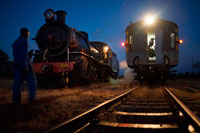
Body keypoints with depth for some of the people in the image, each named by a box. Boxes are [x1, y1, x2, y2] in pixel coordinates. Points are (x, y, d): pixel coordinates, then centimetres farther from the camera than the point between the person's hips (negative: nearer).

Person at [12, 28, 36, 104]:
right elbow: (24, 53, -16)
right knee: (31, 79, 4)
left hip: (16, 63, 7)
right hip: (24, 63, -7)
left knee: (17, 81, 4)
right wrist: (25, 66, -19)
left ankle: (16, 99, 2)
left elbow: (15, 54, 20)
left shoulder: (15, 42, 18)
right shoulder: (24, 41, -7)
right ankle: (32, 96, 1)